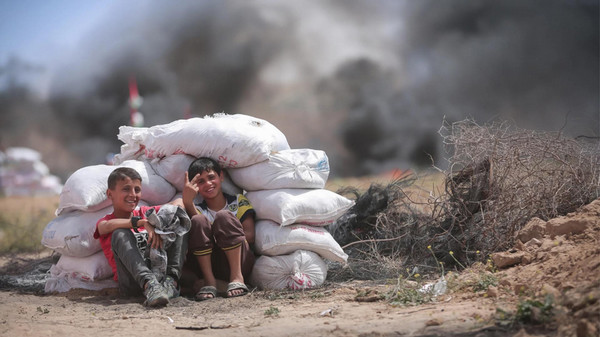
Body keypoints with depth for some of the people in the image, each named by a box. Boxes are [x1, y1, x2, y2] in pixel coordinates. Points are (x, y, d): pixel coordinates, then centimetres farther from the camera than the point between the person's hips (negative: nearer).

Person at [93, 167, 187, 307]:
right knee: (120, 234, -24)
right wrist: (143, 222, -26)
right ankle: (149, 285, -46)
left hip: (161, 270, 3)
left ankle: (171, 280, -26)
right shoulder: (104, 222, 12)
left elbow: (179, 202, 14)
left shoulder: (144, 212, 24)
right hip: (133, 283, -3)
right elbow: (107, 226, -15)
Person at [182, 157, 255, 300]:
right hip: (209, 265, 1)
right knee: (199, 221, -21)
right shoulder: (198, 209, 17)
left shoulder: (239, 201, 16)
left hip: (240, 263, -1)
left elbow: (250, 236, 3)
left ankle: (237, 277, -29)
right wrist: (187, 201, -25)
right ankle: (209, 281, -26)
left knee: (224, 216, -23)